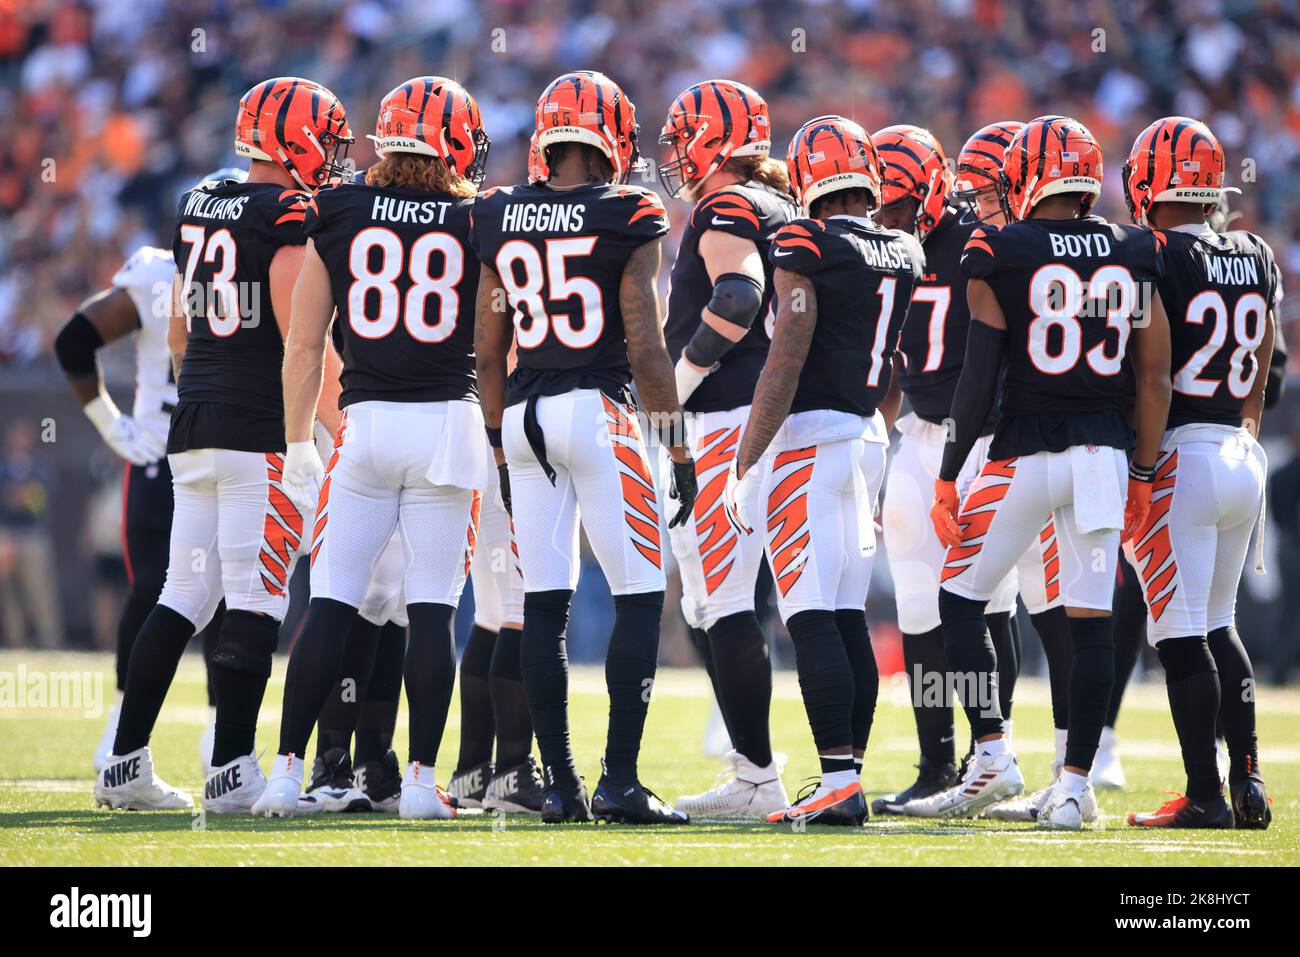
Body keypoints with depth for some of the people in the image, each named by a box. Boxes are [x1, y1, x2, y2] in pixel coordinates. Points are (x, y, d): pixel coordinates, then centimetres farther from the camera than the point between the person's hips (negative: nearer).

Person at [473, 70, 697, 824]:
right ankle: (621, 779, -7)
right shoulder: (628, 218, -6)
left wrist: (500, 445, 21)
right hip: (598, 409, -5)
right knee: (640, 597, 1)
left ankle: (560, 783, 8)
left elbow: (488, 349, 11)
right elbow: (646, 347, -8)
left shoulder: (500, 218, 7)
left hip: (524, 415, 5)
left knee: (545, 603, 8)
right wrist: (679, 444, 0)